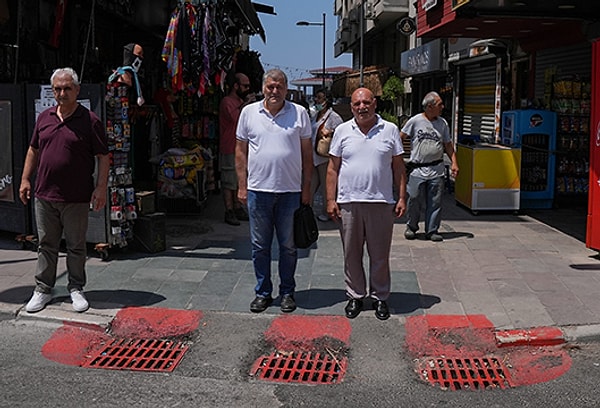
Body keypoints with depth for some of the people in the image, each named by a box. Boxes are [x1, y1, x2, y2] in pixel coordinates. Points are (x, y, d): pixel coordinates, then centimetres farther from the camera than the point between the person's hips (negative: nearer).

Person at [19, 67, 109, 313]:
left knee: (76, 246, 7)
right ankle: (43, 290, 21)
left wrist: (101, 187, -11)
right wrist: (25, 179, 14)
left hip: (76, 199, -4)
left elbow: (103, 157, -5)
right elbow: (33, 150, 19)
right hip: (44, 195, 4)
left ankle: (76, 289, 20)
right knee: (46, 245, 11)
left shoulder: (90, 121, -4)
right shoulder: (44, 118, 10)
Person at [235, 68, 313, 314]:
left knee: (288, 246, 9)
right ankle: (263, 292, 22)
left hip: (290, 191, -1)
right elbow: (241, 151, 9)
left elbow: (307, 153, 6)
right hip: (258, 190, 1)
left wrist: (306, 188, 2)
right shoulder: (249, 112, 5)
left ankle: (287, 292, 23)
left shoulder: (299, 113, 2)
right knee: (259, 246, 9)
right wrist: (242, 186, 3)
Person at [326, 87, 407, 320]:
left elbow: (398, 168, 7)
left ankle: (380, 297, 22)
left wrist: (401, 198, 1)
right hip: (348, 203, 1)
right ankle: (355, 296, 24)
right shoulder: (342, 131, 6)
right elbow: (333, 168, 7)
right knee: (351, 254, 9)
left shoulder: (390, 130, 4)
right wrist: (331, 200, 1)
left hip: (381, 204, -1)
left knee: (380, 255, 7)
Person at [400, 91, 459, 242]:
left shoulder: (442, 123, 9)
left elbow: (448, 144, 15)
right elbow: (400, 138, 4)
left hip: (436, 169, 3)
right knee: (415, 200, 1)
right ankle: (411, 227, 21)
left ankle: (432, 230, 12)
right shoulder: (415, 121, -2)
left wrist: (454, 162, 5)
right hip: (417, 169, -3)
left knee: (435, 202, 3)